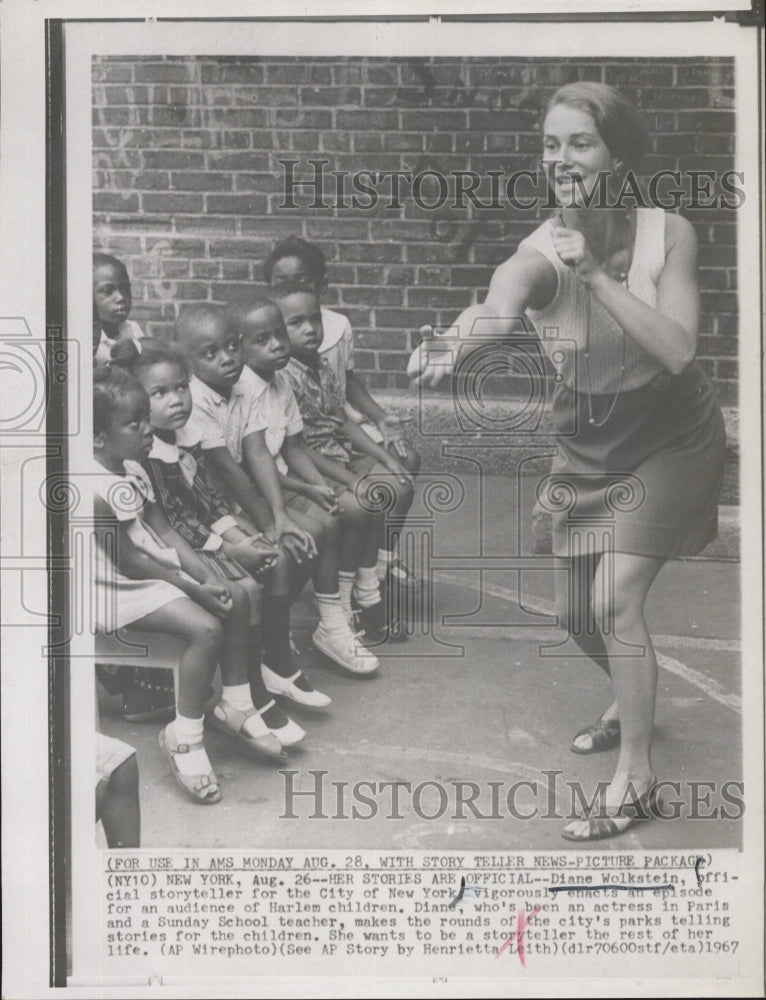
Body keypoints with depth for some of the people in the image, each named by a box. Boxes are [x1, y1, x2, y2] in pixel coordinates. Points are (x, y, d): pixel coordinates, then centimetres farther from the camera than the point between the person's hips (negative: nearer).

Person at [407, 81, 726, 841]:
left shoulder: (668, 234, -19)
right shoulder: (538, 253, -21)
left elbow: (676, 350, -29)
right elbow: (498, 309, -44)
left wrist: (596, 274, -37)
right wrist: (452, 342, -67)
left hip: (671, 440, -3)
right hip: (586, 445, 3)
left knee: (615, 599, -15)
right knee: (575, 614, 12)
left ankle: (635, 778, 4)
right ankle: (632, 699, 46)